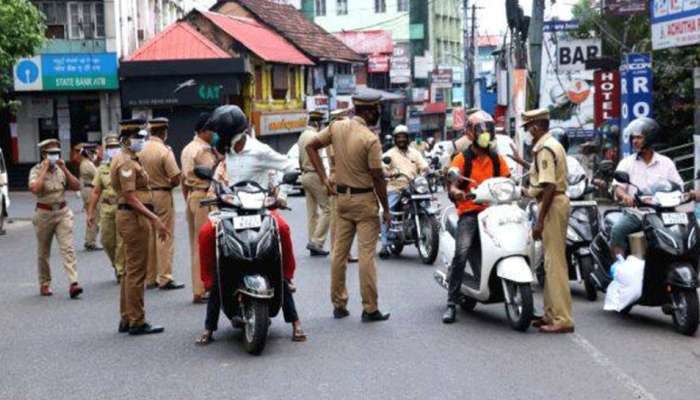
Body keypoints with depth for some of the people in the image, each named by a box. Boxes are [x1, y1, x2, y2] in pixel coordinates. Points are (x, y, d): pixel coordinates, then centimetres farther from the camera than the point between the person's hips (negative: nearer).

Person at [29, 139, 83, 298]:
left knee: (68, 248, -11)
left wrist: (64, 168, -9)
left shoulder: (61, 170, 7)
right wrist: (45, 169, -18)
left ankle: (73, 283, -19)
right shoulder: (36, 170, -4)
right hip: (44, 213, -2)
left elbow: (76, 186, -2)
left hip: (63, 212, 2)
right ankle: (44, 284, 23)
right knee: (43, 252, 8)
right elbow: (35, 188, -24)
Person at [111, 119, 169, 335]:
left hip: (132, 218, 11)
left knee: (130, 271, 15)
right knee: (136, 272, -7)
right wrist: (155, 219, -25)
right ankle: (137, 322, -4)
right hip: (134, 218, -11)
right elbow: (130, 197, -21)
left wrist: (152, 219, 21)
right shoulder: (126, 162, -14)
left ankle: (126, 319, 22)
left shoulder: (131, 159, 18)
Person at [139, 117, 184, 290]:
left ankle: (150, 278, 18)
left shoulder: (141, 150, 1)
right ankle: (165, 279, -1)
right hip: (162, 195, -6)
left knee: (149, 237, 12)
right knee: (165, 237, -1)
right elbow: (176, 179, -16)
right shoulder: (164, 151, -15)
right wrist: (168, 185, 3)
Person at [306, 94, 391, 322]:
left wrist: (324, 178, 9)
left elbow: (311, 146, 9)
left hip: (342, 196, 6)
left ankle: (339, 305, 18)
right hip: (365, 200, -6)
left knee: (339, 252, 11)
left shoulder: (337, 127, 1)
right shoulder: (370, 139, -18)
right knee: (366, 255, -3)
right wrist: (386, 209, -6)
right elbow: (378, 177, -15)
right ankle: (370, 309, 0)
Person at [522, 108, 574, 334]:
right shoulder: (553, 145, 18)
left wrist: (540, 221, -22)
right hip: (559, 200, 11)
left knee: (554, 263, -10)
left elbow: (549, 187, -22)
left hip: (552, 205, -11)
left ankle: (562, 319, -10)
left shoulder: (544, 149, -15)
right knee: (552, 262, 15)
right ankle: (552, 314, 22)